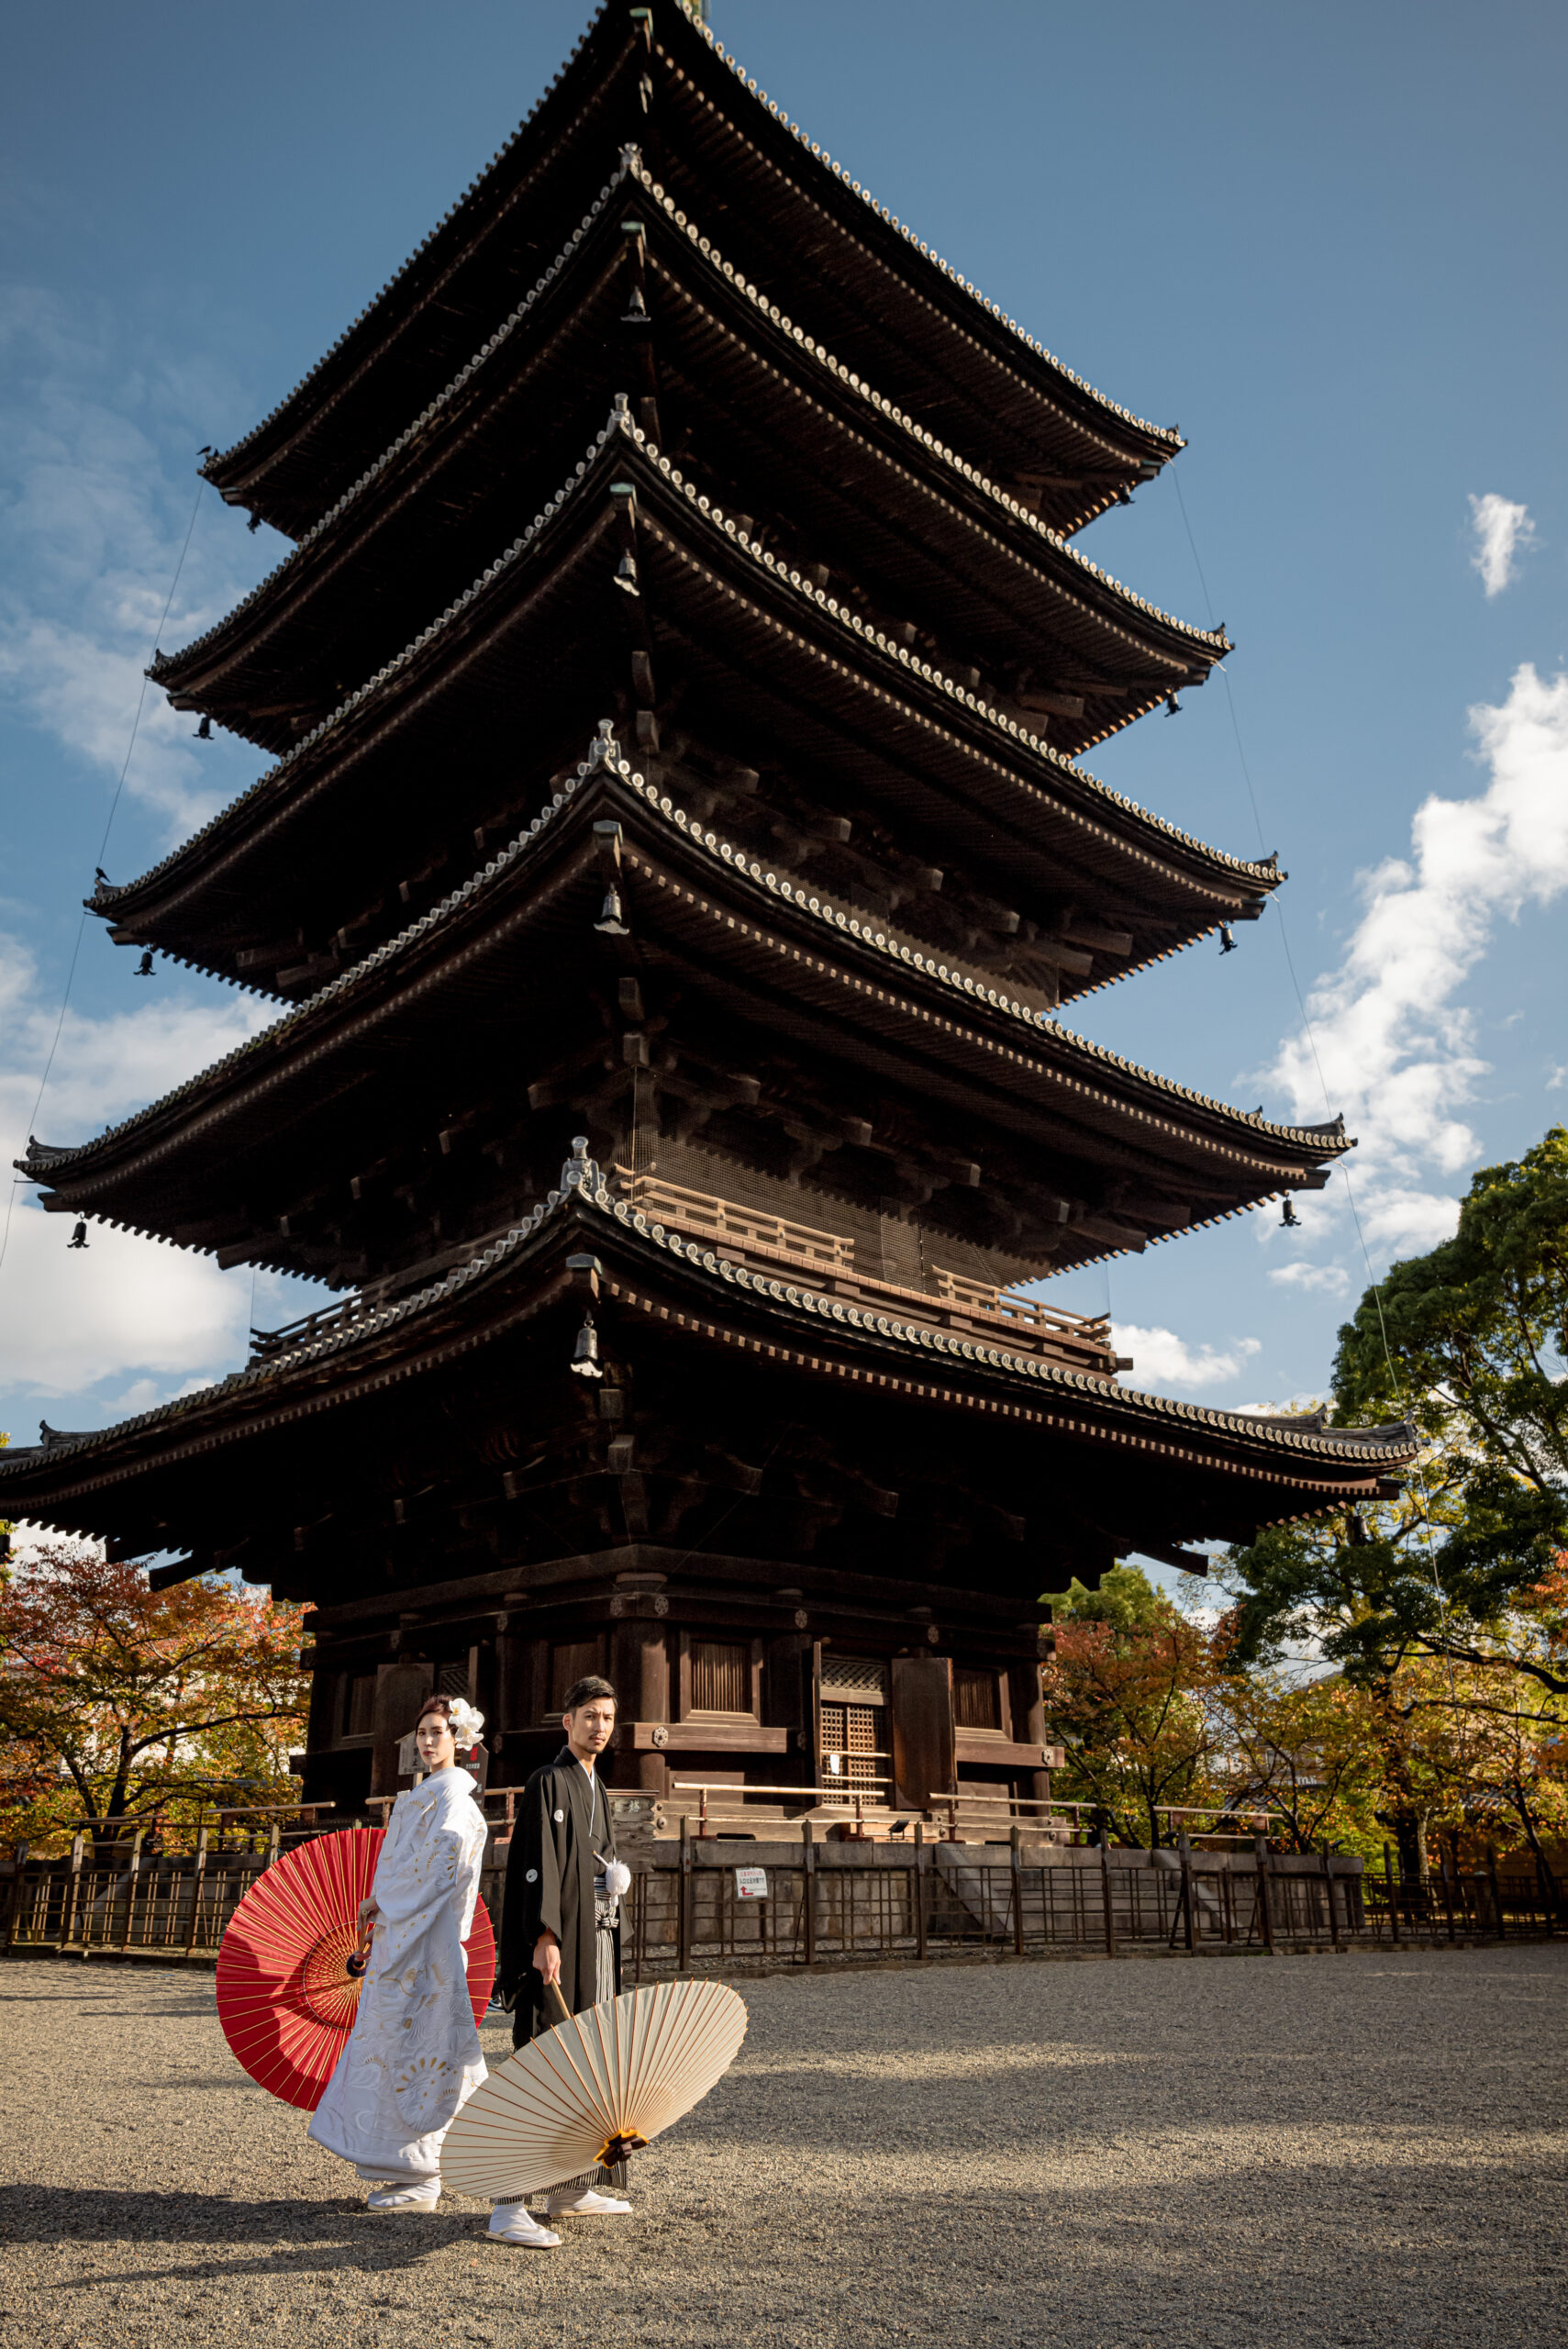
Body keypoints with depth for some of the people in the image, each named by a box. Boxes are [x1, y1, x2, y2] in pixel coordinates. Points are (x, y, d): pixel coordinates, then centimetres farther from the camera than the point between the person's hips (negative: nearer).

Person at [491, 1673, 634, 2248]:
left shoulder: (595, 1790, 19)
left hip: (598, 1940, 9)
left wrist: (616, 1873, 9)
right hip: (560, 1941, -9)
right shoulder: (548, 1782, -7)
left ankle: (572, 2190, 22)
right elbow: (538, 1864, -17)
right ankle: (509, 2205, -9)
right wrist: (545, 1937, -25)